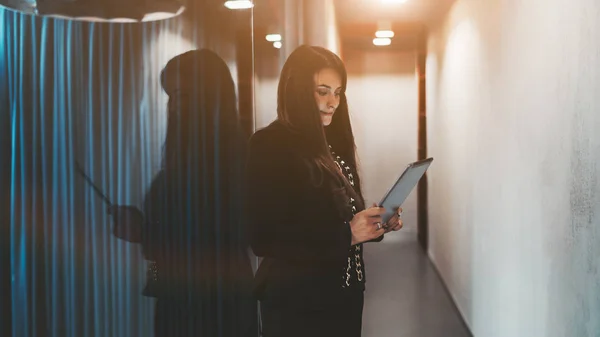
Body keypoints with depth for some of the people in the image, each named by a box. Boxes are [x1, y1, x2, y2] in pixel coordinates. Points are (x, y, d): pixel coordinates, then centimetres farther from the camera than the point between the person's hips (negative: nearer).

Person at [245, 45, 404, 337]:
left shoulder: (332, 144, 8)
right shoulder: (269, 146, -15)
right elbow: (264, 239, -21)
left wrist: (375, 224, -5)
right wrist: (345, 235, -25)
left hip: (345, 294, 8)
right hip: (297, 302, -7)